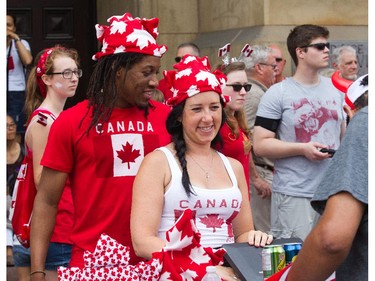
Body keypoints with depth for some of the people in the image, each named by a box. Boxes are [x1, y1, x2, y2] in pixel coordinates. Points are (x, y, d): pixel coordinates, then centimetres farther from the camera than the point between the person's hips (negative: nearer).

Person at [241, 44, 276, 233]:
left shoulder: (259, 93, 17)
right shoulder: (254, 94, -14)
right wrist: (256, 178, -20)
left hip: (266, 170, 10)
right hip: (259, 171, -10)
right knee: (265, 233, -7)